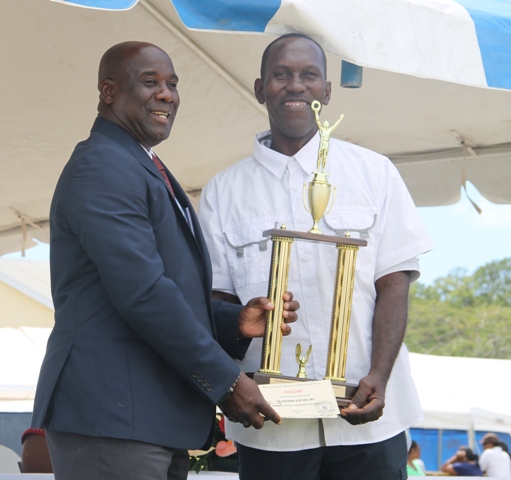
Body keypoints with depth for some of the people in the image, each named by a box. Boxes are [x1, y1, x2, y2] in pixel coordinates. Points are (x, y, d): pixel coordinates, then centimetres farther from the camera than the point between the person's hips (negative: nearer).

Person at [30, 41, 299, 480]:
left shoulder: (149, 171, 22)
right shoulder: (102, 167, -11)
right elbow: (142, 292, -20)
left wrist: (236, 322, 5)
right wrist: (226, 381, -15)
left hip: (159, 421, 10)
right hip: (111, 417, -10)